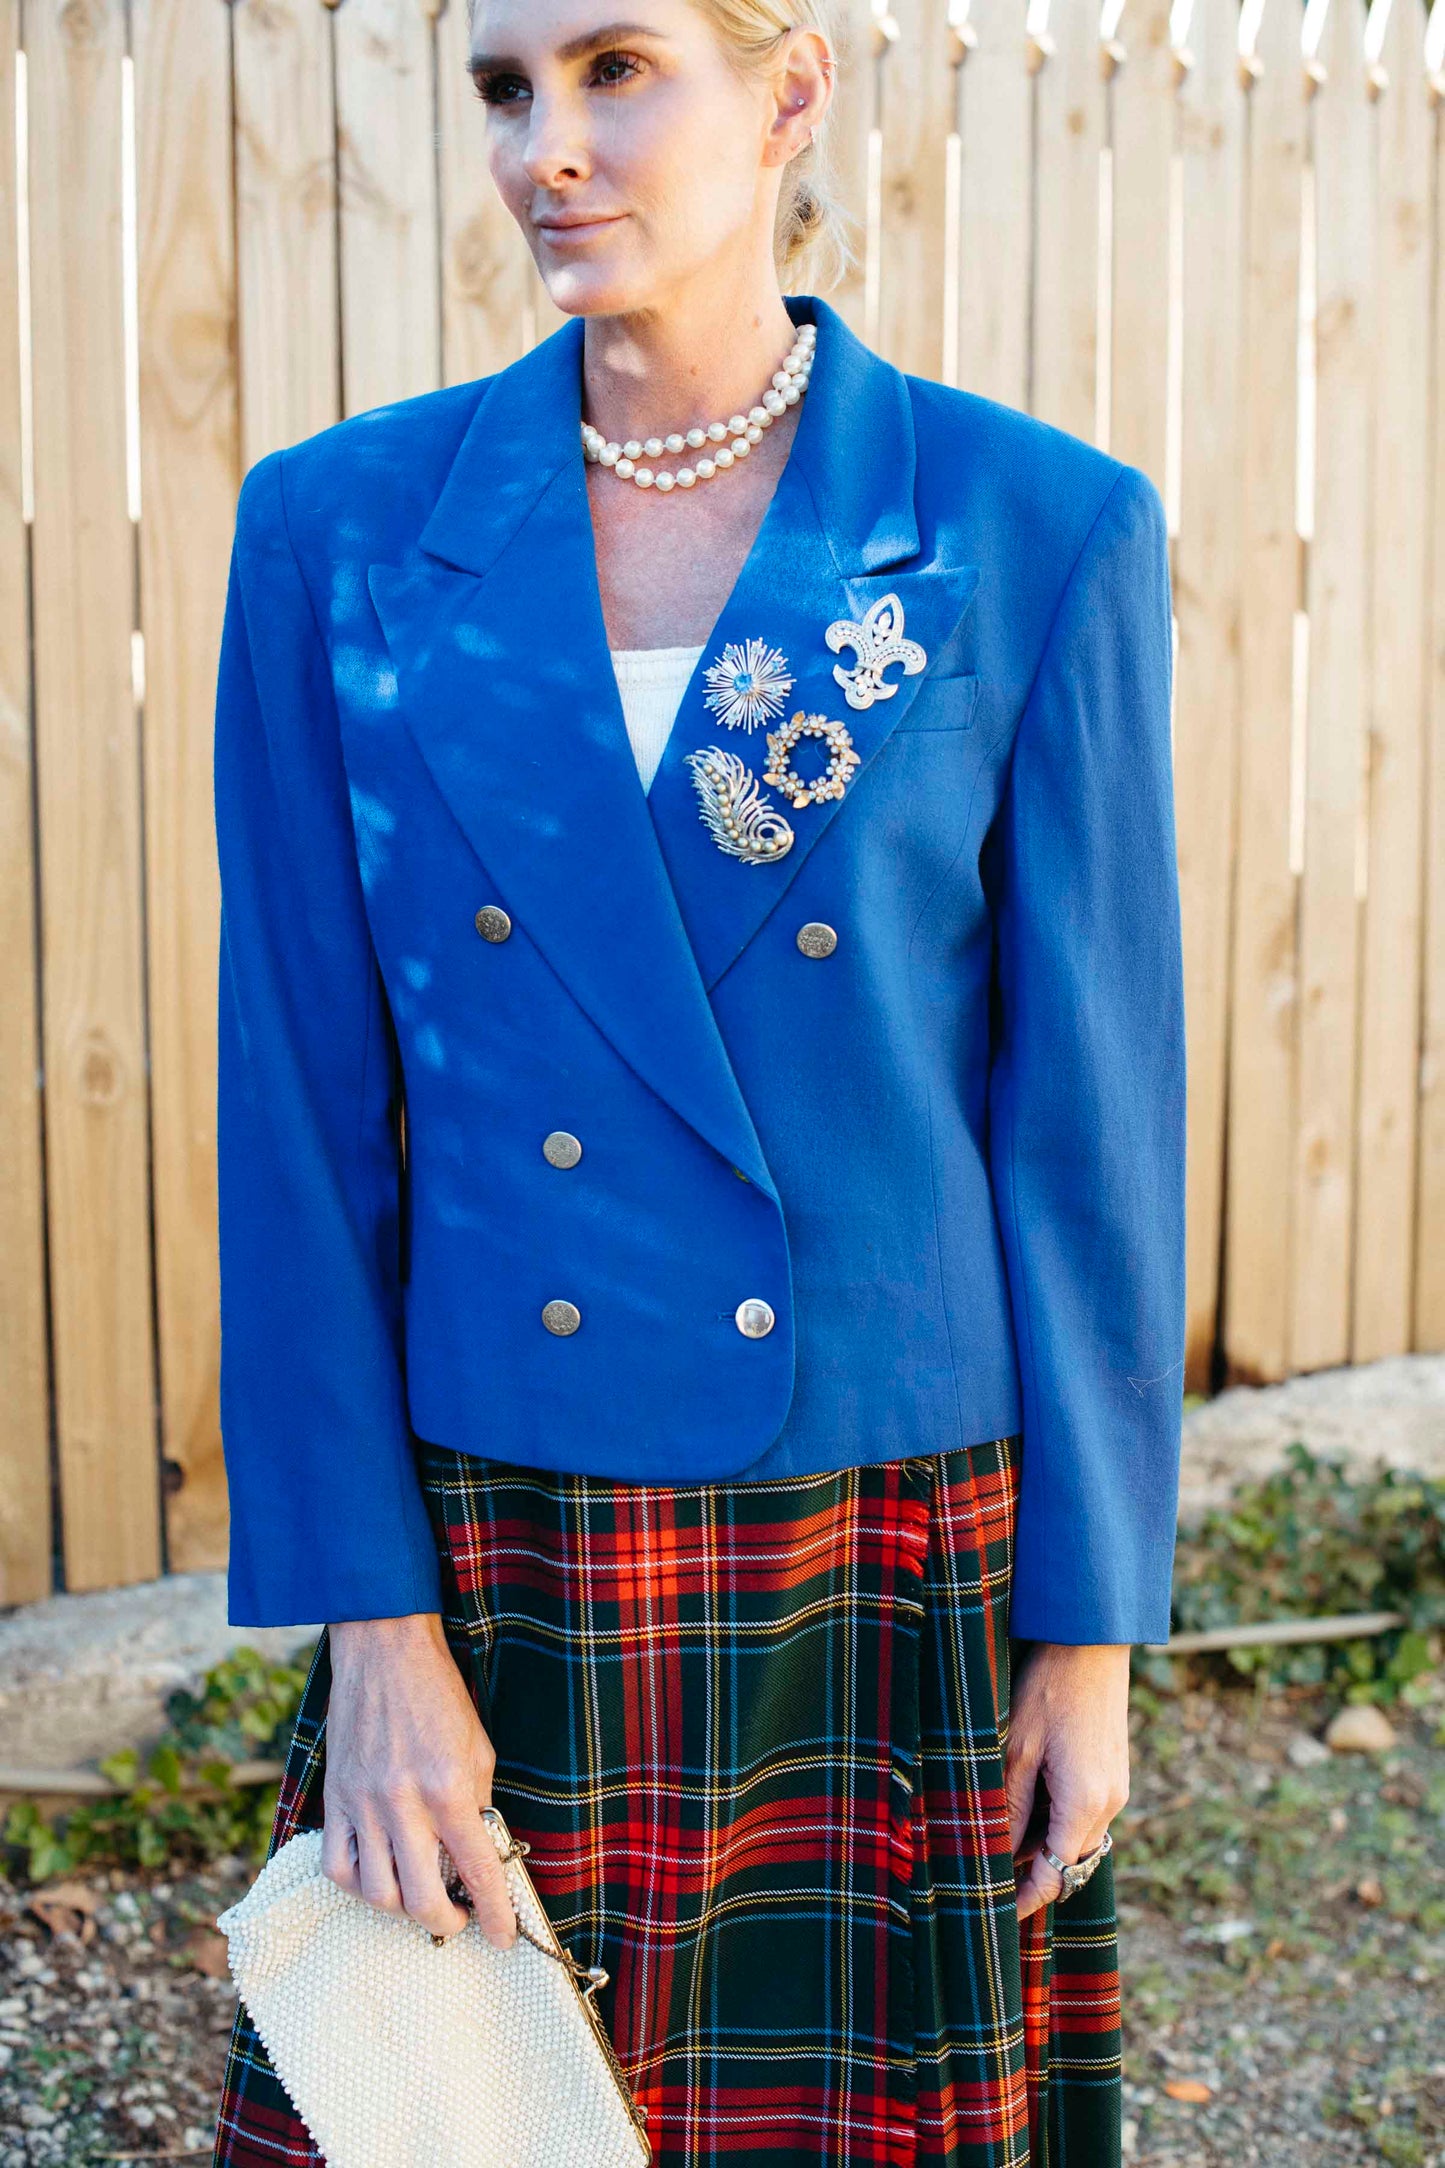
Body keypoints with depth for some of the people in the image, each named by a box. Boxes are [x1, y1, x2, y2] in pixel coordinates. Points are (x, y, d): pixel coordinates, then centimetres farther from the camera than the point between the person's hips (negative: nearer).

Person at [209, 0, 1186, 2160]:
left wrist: (1087, 1629, -2)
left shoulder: (1042, 531, -5)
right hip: (494, 1573, 1)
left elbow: (1094, 1116, -3)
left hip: (902, 1572, -1)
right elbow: (303, 1110, -1)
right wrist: (371, 1613, -5)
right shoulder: (343, 528, -2)